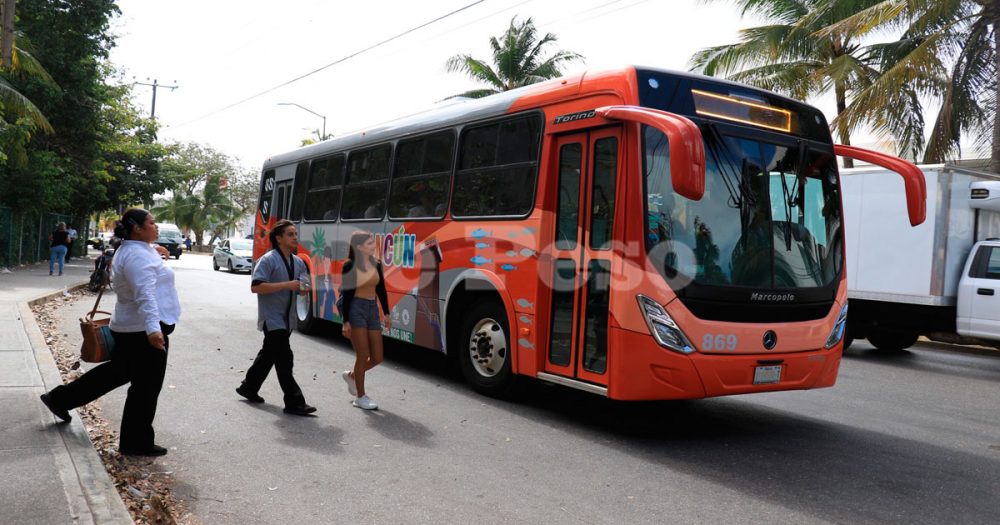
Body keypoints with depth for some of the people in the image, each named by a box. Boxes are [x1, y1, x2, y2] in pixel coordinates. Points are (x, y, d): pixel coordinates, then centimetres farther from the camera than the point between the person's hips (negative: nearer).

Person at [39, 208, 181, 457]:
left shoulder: (129, 250, 14)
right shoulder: (138, 255, -21)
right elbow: (145, 295, -35)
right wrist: (153, 328, -44)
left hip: (128, 327, 11)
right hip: (144, 330, -11)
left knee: (118, 371, 26)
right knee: (145, 387, 0)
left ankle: (60, 398, 35)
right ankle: (137, 443, 11)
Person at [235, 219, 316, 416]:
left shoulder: (298, 262, 10)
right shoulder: (268, 260, -13)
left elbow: (301, 290, 14)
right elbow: (256, 287, -22)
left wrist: (304, 288, -12)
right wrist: (286, 285, -25)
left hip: (287, 318, 8)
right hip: (271, 317, -8)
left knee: (269, 354, 20)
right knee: (284, 359, -9)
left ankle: (248, 387, 38)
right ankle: (294, 402, -6)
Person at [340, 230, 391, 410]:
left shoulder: (376, 264, 9)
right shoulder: (350, 266, -9)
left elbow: (381, 290, 15)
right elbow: (346, 294, -10)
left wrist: (386, 313, 12)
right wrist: (346, 321, -13)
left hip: (373, 310, 6)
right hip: (356, 309, -6)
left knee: (377, 358, 6)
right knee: (363, 356, -3)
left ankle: (351, 375, 33)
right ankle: (360, 397, 12)